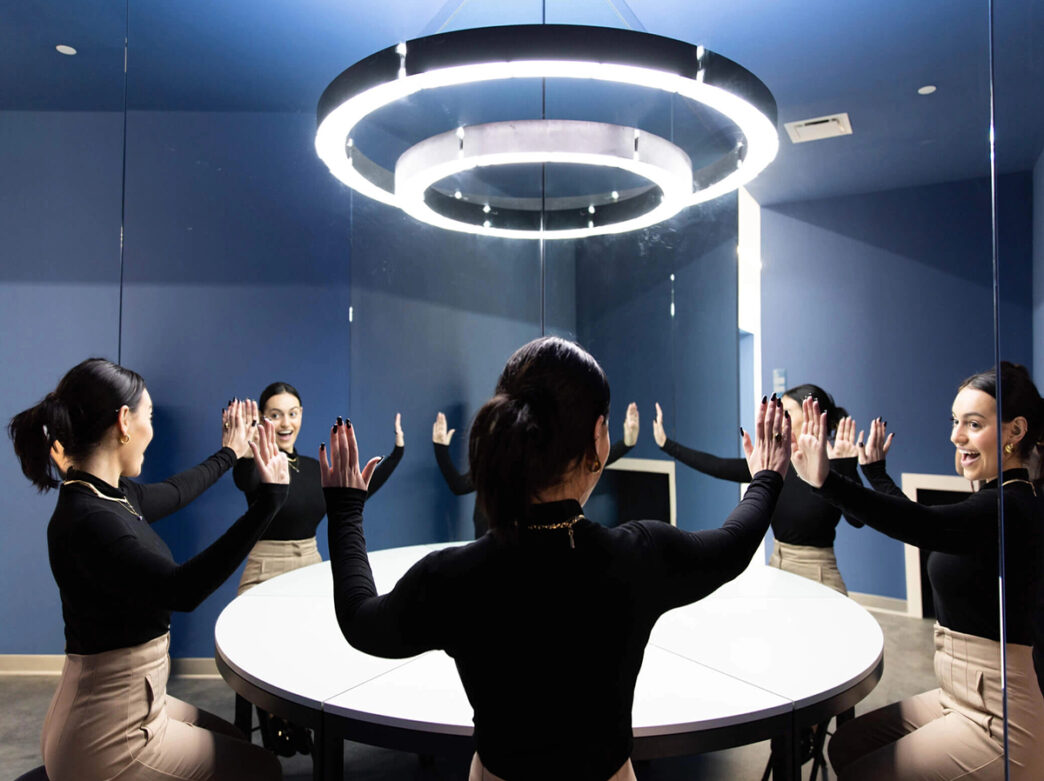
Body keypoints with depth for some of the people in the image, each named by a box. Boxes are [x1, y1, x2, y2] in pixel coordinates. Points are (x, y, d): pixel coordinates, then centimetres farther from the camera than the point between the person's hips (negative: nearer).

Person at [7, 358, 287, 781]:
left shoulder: (110, 495, 0)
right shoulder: (89, 520, -29)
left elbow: (172, 492, 20)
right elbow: (181, 588, -36)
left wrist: (228, 453, 36)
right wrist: (268, 500, -41)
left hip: (127, 701, 9)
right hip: (108, 734, -9)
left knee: (234, 741, 27)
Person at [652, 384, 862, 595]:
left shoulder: (835, 468, -14)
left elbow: (857, 519, -30)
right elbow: (719, 467, 1)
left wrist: (846, 467, -42)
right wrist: (666, 444, 1)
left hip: (815, 579, -5)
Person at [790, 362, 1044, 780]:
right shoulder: (997, 501, 8)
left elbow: (924, 525, -42)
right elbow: (926, 523, 26)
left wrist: (828, 482, -54)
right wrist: (875, 471, 37)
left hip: (994, 720, -9)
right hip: (960, 697, 9)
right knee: (845, 745, 12)